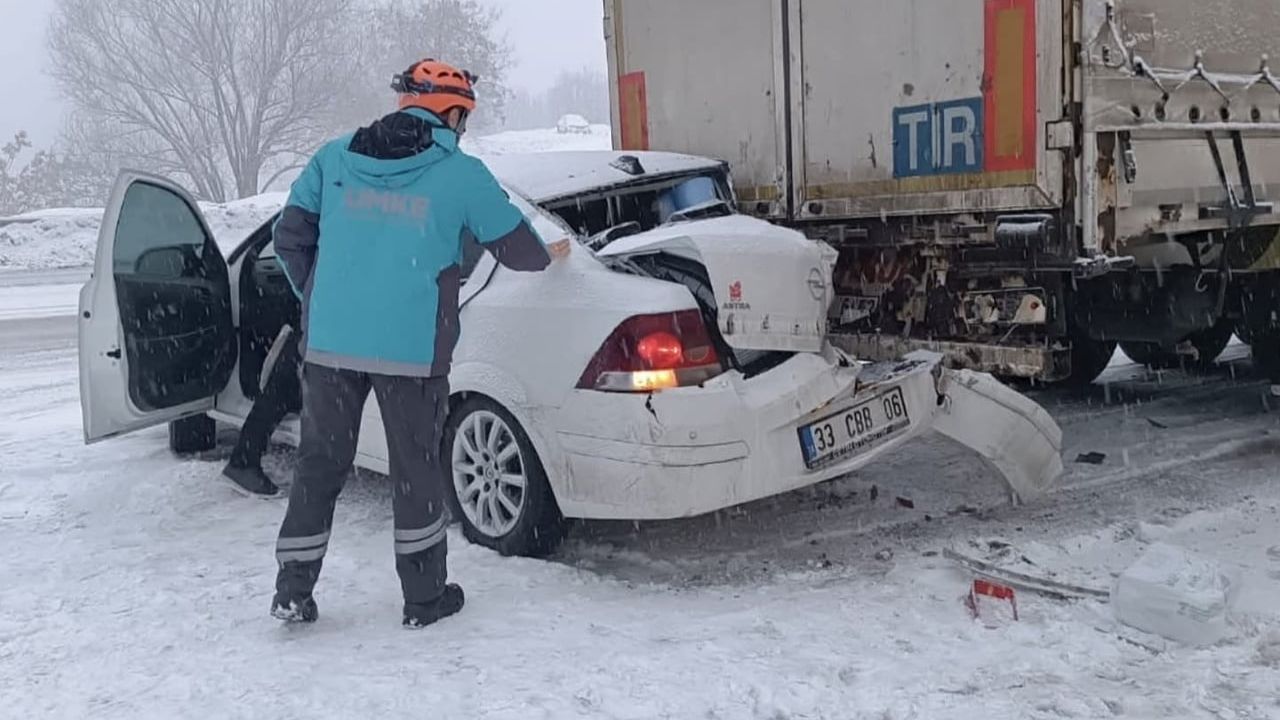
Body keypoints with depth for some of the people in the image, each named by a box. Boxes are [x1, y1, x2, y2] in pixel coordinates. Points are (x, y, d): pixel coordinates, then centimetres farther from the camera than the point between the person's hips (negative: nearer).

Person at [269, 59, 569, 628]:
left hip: (329, 341, 3)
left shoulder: (334, 158, 7)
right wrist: (549, 254, 29)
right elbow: (515, 246, 7)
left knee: (320, 462, 14)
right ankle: (425, 599, 19)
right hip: (412, 349, -3)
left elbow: (290, 236, 9)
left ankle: (293, 592, 19)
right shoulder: (461, 174, -2)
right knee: (416, 467, 9)